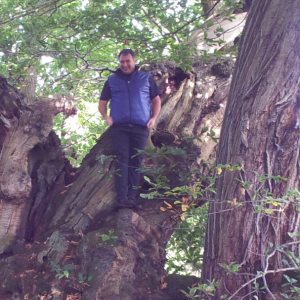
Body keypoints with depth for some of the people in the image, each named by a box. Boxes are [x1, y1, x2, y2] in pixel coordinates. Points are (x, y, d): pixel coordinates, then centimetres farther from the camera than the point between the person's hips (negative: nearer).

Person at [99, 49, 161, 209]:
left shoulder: (146, 78, 15)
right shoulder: (112, 80, 16)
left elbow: (156, 100, 17)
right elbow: (102, 102, 18)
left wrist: (154, 118, 2)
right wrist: (106, 117, -2)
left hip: (140, 128, 1)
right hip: (119, 127, 0)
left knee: (136, 162, -2)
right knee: (122, 159, -12)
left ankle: (132, 197, -2)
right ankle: (122, 197, -19)